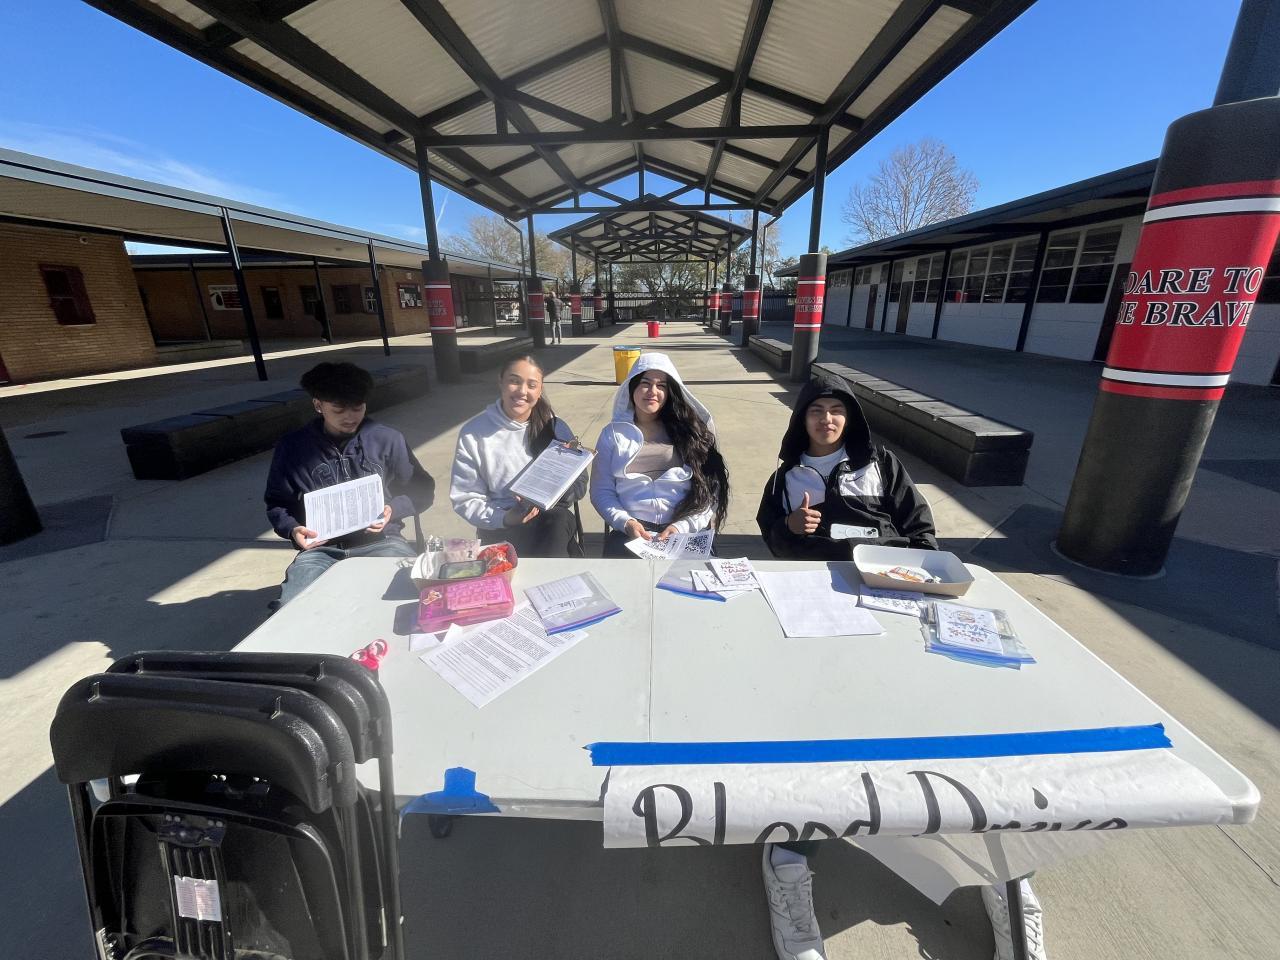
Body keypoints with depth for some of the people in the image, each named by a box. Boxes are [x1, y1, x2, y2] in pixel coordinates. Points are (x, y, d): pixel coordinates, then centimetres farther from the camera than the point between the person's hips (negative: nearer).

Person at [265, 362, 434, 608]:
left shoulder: (387, 439, 3)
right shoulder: (292, 446, 5)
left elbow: (421, 490, 9)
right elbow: (276, 503, 15)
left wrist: (393, 510, -8)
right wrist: (293, 529, -5)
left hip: (380, 542, -1)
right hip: (321, 548, 2)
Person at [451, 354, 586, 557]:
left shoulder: (555, 427, 5)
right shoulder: (473, 432, 1)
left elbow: (578, 484, 6)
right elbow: (465, 498, 2)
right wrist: (504, 519, -16)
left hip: (555, 520, 3)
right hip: (500, 529, -2)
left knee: (559, 520, -34)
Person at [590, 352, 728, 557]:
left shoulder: (688, 430, 12)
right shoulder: (613, 434, 13)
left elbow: (710, 489, 4)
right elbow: (602, 492, 8)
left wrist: (682, 526, -10)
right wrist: (626, 523, -10)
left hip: (686, 532, 0)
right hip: (632, 532, 0)